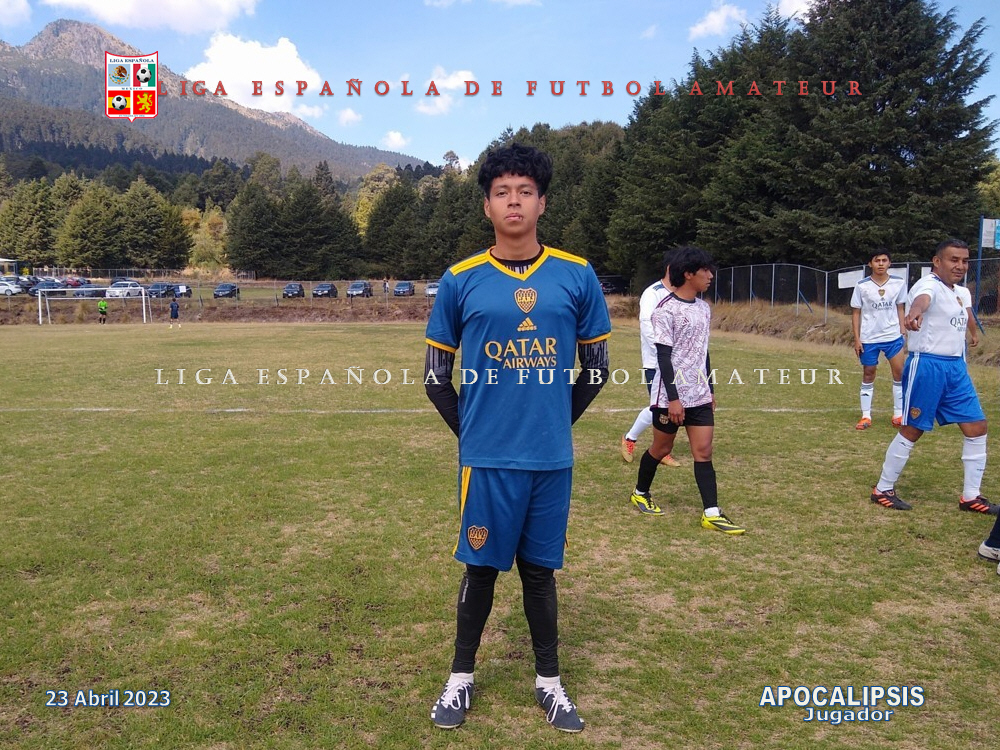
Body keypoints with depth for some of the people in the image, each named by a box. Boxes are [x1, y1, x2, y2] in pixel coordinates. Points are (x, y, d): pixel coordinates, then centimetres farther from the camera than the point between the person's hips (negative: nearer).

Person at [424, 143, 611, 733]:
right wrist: (471, 431, 4)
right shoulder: (461, 281, -2)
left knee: (541, 569, 14)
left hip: (552, 458, 1)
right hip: (487, 458, -1)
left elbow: (597, 365, 9)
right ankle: (462, 678, 29)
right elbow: (438, 375, 5)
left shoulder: (577, 276, 0)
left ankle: (549, 681, 30)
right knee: (481, 567, 10)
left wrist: (558, 421, 10)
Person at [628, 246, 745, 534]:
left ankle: (711, 513, 0)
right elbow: (663, 356, -16)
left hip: (699, 396, 6)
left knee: (703, 451, 0)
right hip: (669, 397, -6)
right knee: (661, 448, 9)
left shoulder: (704, 308, 10)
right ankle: (640, 493, 31)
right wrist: (673, 398, -19)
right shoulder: (666, 310, -14)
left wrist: (710, 389, 18)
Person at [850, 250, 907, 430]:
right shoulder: (862, 286, -5)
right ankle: (866, 416, 12)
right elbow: (856, 313, 0)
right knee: (868, 375, 6)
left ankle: (898, 415, 7)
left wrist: (903, 332, 3)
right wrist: (857, 339, -5)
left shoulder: (899, 283, 0)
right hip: (868, 338, -1)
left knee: (900, 373, -3)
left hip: (893, 336, 1)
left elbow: (900, 309, 9)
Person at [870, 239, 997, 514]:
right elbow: (922, 299, -41)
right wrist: (914, 313, -62)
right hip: (927, 365, -8)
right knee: (912, 430, -2)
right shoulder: (929, 285, -15)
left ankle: (971, 496, 19)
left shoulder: (959, 292, 15)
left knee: (977, 427, 7)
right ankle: (883, 490, 12)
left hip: (956, 366, 9)